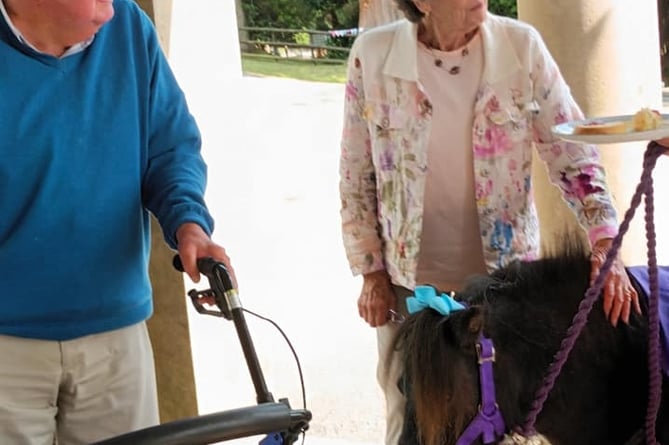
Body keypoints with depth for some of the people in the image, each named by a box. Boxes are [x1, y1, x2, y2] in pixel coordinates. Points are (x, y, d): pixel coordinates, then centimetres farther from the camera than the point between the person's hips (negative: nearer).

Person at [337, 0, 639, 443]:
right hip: (409, 280, 0)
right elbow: (356, 176, -2)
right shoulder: (372, 55, -11)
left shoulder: (522, 46, -11)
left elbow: (574, 153, -7)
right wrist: (371, 273, -1)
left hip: (505, 275, 1)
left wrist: (606, 245, -20)